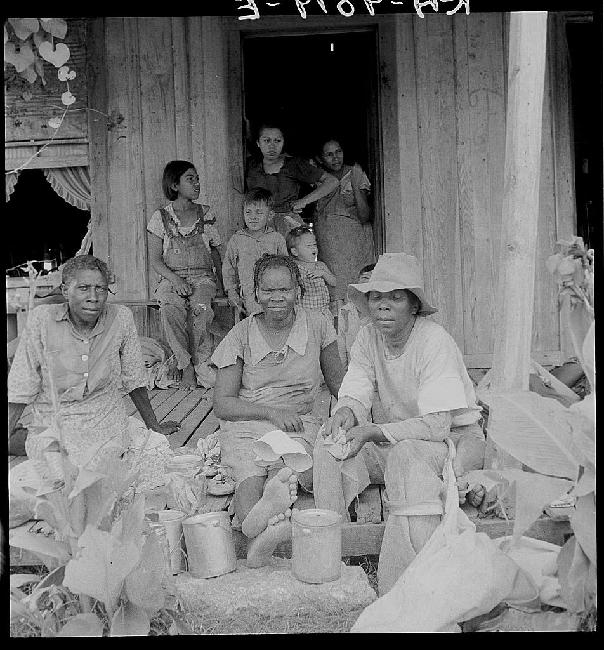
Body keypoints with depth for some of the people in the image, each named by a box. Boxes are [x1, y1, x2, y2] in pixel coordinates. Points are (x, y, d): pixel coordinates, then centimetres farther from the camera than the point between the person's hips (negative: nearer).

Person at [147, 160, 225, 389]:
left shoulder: (206, 214, 11)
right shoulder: (160, 217, 6)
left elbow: (217, 250, 16)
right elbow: (155, 259, 4)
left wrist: (219, 281, 1)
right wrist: (176, 280, -14)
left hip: (202, 277, 0)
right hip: (171, 278, 0)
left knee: (199, 308, -34)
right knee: (170, 309, -34)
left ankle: (201, 367, -22)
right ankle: (186, 368, -26)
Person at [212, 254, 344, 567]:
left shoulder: (317, 326, 5)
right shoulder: (241, 335, 2)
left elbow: (338, 384, 18)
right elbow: (222, 404, 0)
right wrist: (272, 412, -14)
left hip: (299, 424, 1)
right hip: (245, 426, -1)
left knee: (286, 466, -35)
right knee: (250, 478, -34)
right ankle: (260, 534, -60)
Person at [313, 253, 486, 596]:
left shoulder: (435, 341, -22)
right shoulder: (369, 337, -3)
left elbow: (437, 425, -27)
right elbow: (354, 394, -4)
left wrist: (372, 432, -33)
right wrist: (347, 411, -29)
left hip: (455, 437, -6)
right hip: (399, 438, 6)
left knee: (407, 455, -37)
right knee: (332, 442, -17)